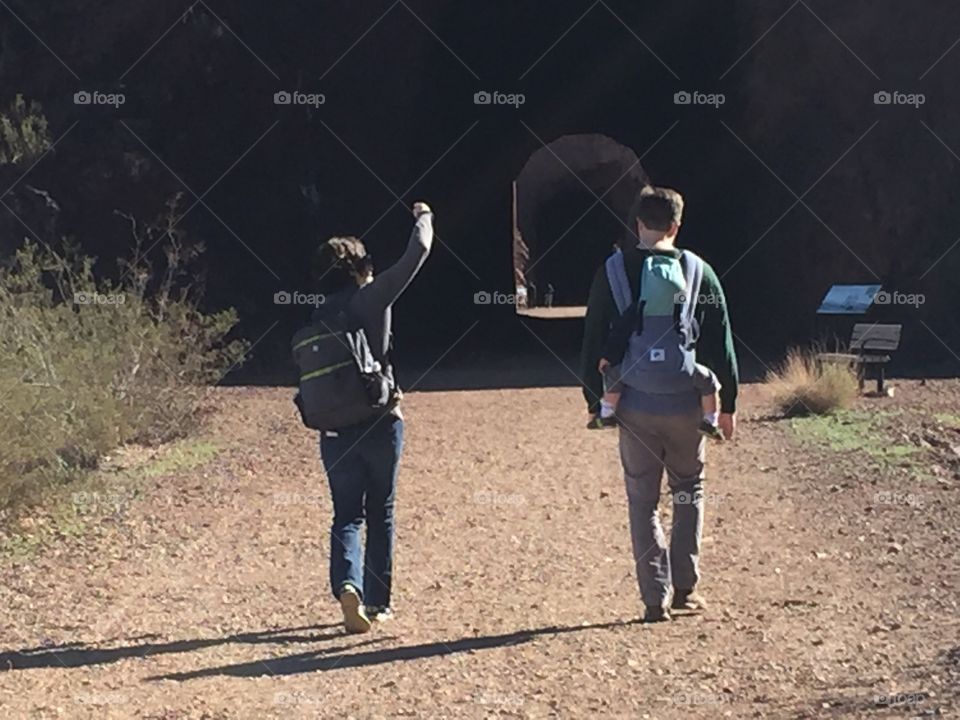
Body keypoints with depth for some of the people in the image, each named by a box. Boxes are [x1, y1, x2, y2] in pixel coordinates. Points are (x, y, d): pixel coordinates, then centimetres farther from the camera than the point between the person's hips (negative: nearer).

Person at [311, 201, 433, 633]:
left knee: (346, 515, 8)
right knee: (380, 514, 11)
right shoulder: (371, 298, -6)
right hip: (379, 423, -3)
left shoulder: (317, 319, 6)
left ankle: (347, 585, -17)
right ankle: (376, 602, 16)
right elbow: (416, 254, -6)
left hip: (335, 430, 3)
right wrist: (424, 219, 11)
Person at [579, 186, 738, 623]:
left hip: (634, 406, 0)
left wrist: (594, 399, 11)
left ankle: (655, 598, 5)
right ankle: (685, 587, 16)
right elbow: (721, 344, 2)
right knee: (689, 492, 18)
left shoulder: (613, 272, 0)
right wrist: (728, 404, 9)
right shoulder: (699, 272, 0)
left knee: (642, 501, 8)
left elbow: (593, 341, 2)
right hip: (685, 403, 0)